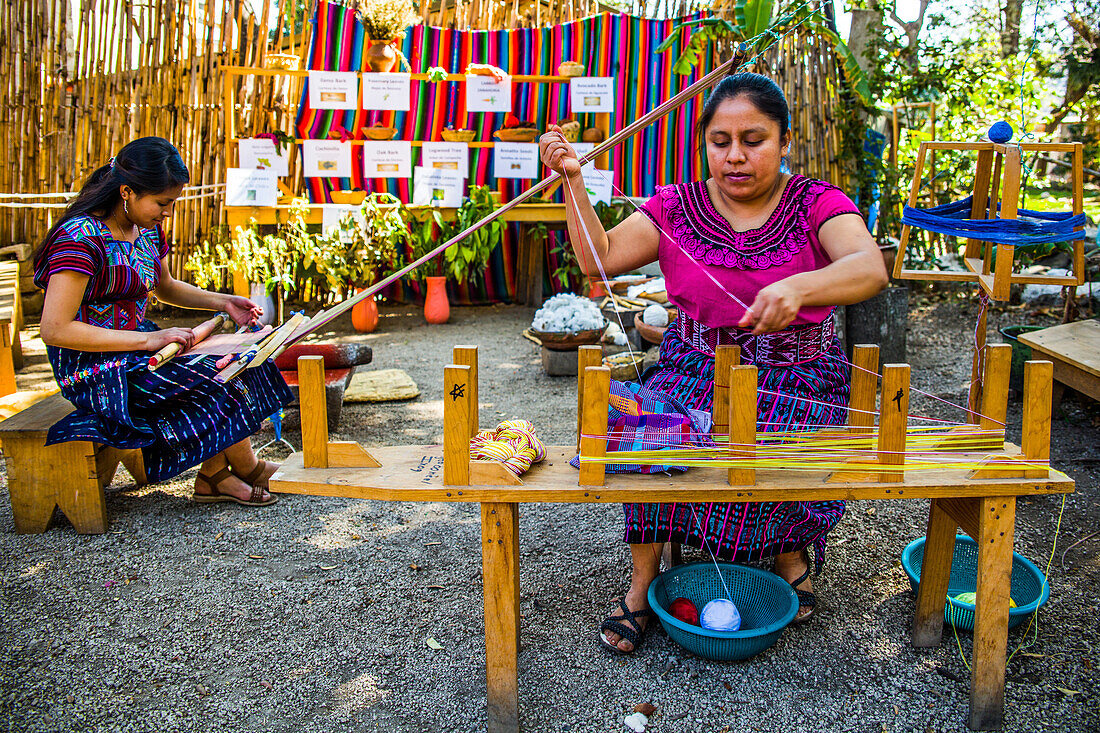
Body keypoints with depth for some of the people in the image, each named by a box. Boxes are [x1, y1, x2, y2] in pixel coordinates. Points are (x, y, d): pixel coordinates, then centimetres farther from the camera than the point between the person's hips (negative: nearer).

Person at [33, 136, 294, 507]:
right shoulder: (82, 237, -21)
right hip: (95, 368, -9)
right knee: (222, 379, -18)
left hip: (137, 347, 9)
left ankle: (214, 476, -3)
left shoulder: (147, 227, 6)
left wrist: (222, 302, 8)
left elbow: (165, 286, 25)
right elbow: (54, 329, -25)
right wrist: (148, 339, -26)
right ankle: (247, 469, 6)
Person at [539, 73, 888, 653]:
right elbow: (600, 258, 0)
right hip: (695, 369, 2)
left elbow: (870, 269, -22)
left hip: (796, 379, -1)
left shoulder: (817, 204, -3)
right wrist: (573, 180, -10)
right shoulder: (677, 207, 6)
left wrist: (797, 288, -42)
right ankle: (643, 582, -9)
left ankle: (789, 551, 4)